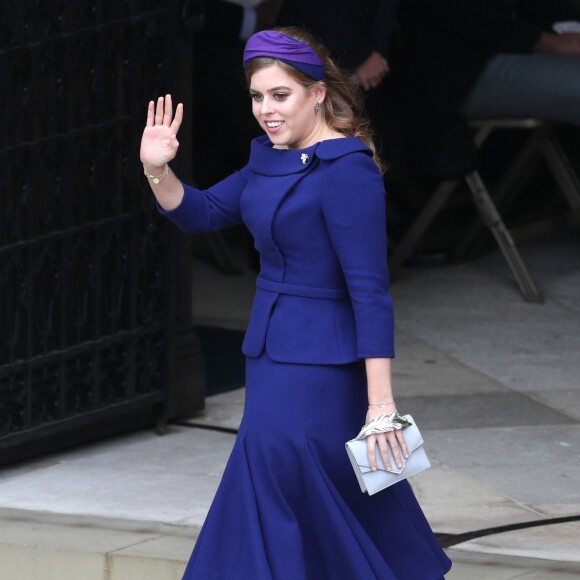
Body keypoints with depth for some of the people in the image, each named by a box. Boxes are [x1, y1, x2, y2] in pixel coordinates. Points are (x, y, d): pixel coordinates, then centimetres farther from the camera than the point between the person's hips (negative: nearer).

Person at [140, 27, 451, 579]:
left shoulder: (347, 171, -18)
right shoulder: (272, 157, 9)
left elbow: (370, 290, -21)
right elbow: (202, 212, 17)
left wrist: (381, 402, -24)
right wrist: (158, 170, -4)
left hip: (319, 367, -9)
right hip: (273, 349, 9)